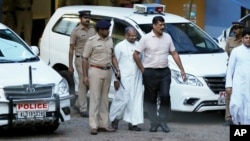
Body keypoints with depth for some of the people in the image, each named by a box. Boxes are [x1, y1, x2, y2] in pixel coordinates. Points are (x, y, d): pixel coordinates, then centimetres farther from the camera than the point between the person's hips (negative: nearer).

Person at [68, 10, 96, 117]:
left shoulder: (93, 30, 9)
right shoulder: (76, 31, -3)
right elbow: (71, 49, -1)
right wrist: (70, 65, -4)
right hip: (80, 59, -5)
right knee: (83, 84, -5)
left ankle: (78, 103, 28)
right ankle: (83, 109, -2)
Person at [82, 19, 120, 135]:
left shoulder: (110, 40, 10)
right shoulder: (92, 41, -6)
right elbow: (85, 59, -6)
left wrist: (117, 69, 5)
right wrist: (85, 76, -10)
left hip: (108, 71, 6)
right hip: (95, 70, -6)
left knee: (104, 99, 9)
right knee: (95, 98, -6)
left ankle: (103, 124, 15)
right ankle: (94, 126, -6)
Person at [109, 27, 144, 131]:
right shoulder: (120, 46, -2)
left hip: (137, 78, 5)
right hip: (125, 78, -5)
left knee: (136, 101, 2)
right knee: (123, 99, -5)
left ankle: (132, 123, 7)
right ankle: (115, 119, 15)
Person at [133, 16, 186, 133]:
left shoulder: (167, 37, 8)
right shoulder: (146, 38, -5)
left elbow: (174, 54, 12)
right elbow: (136, 54, -4)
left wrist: (182, 69, 7)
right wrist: (143, 70, -4)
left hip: (164, 72, 3)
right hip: (150, 73, -3)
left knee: (164, 96, -10)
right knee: (151, 100, 2)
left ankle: (162, 121, 2)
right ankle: (154, 123, 11)